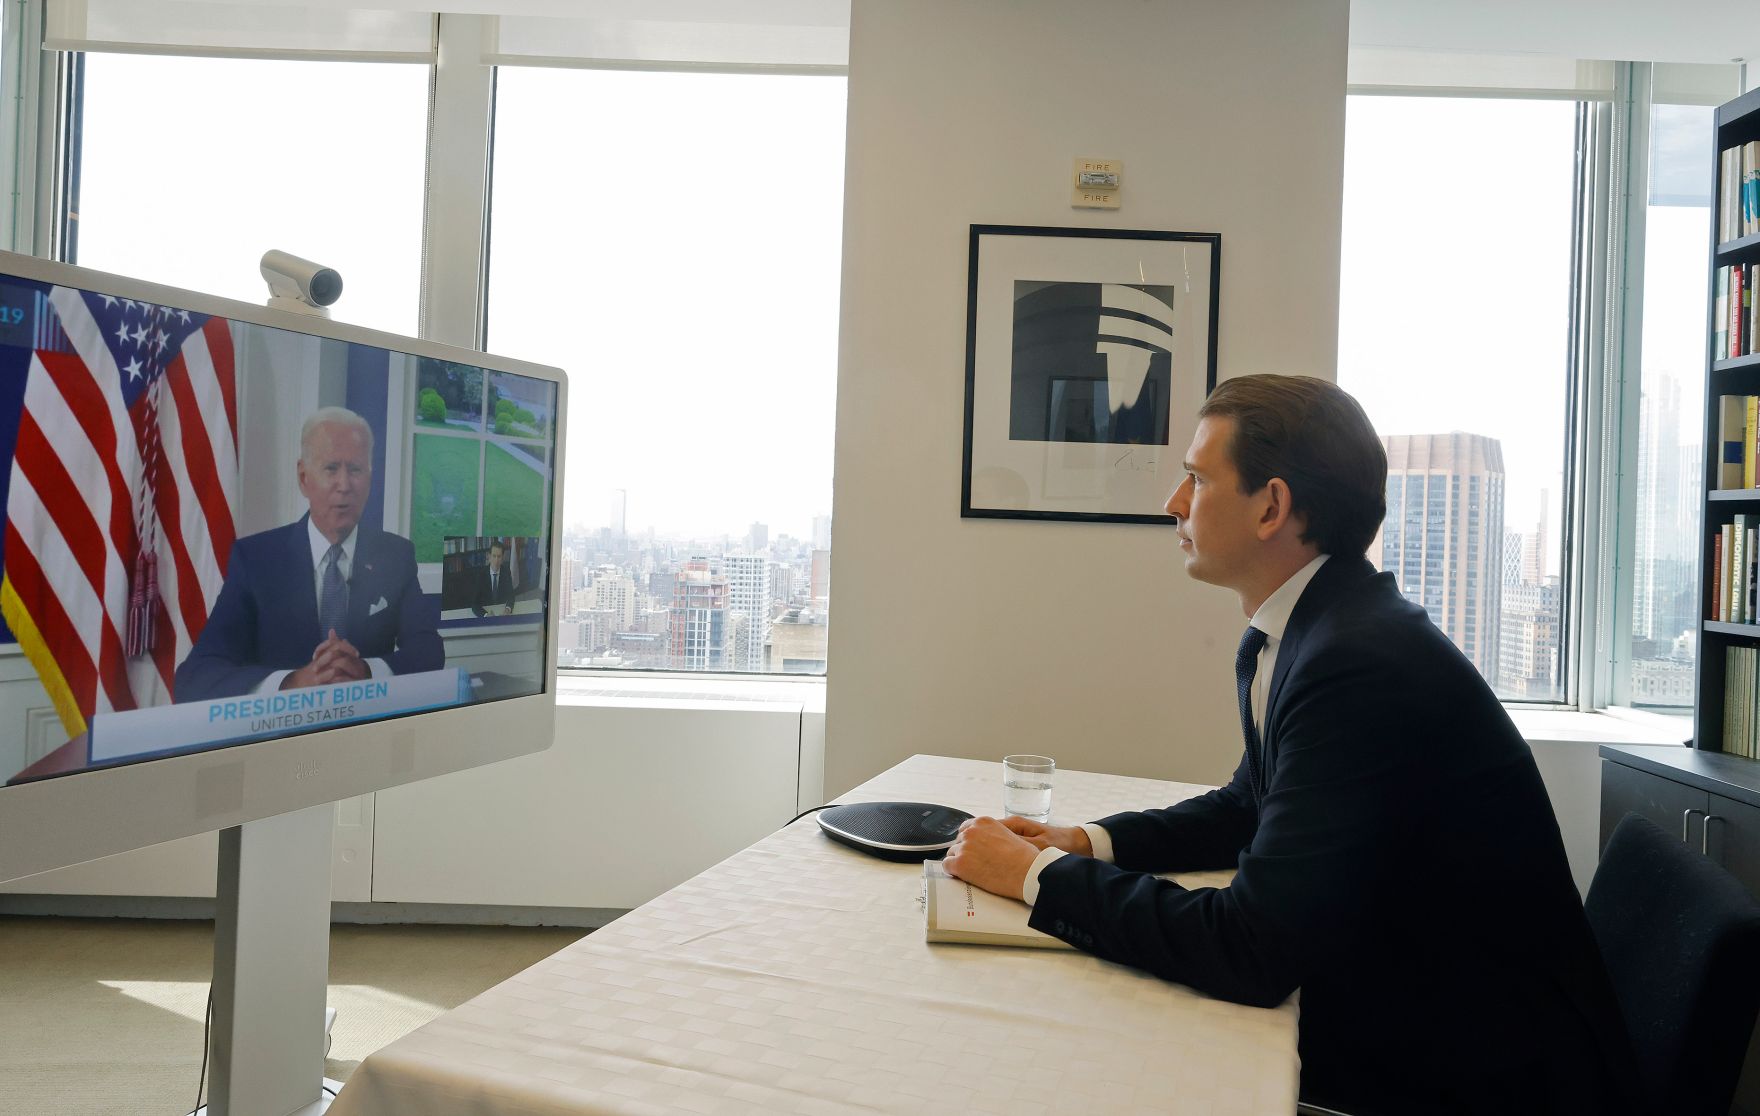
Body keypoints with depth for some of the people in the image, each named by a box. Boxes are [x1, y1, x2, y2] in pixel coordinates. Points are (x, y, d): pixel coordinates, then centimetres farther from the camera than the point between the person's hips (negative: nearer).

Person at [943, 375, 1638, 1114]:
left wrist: (1039, 875, -18)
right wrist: (1088, 843, 0)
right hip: (1386, 1007, 7)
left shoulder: (1364, 664, -29)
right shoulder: (1287, 633, 1)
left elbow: (1252, 950, -29)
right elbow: (1248, 807, 15)